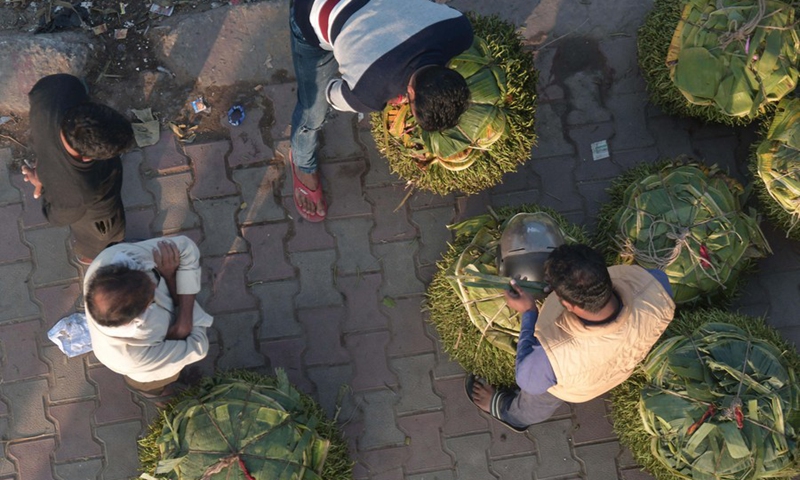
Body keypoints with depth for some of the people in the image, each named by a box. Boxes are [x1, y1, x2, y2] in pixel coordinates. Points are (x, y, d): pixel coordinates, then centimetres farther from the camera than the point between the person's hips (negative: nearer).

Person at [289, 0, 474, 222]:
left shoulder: (460, 30, -31)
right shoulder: (367, 91, -42)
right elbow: (333, 95, -16)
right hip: (314, 18, -4)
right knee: (313, 112, 11)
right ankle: (303, 164, 45)